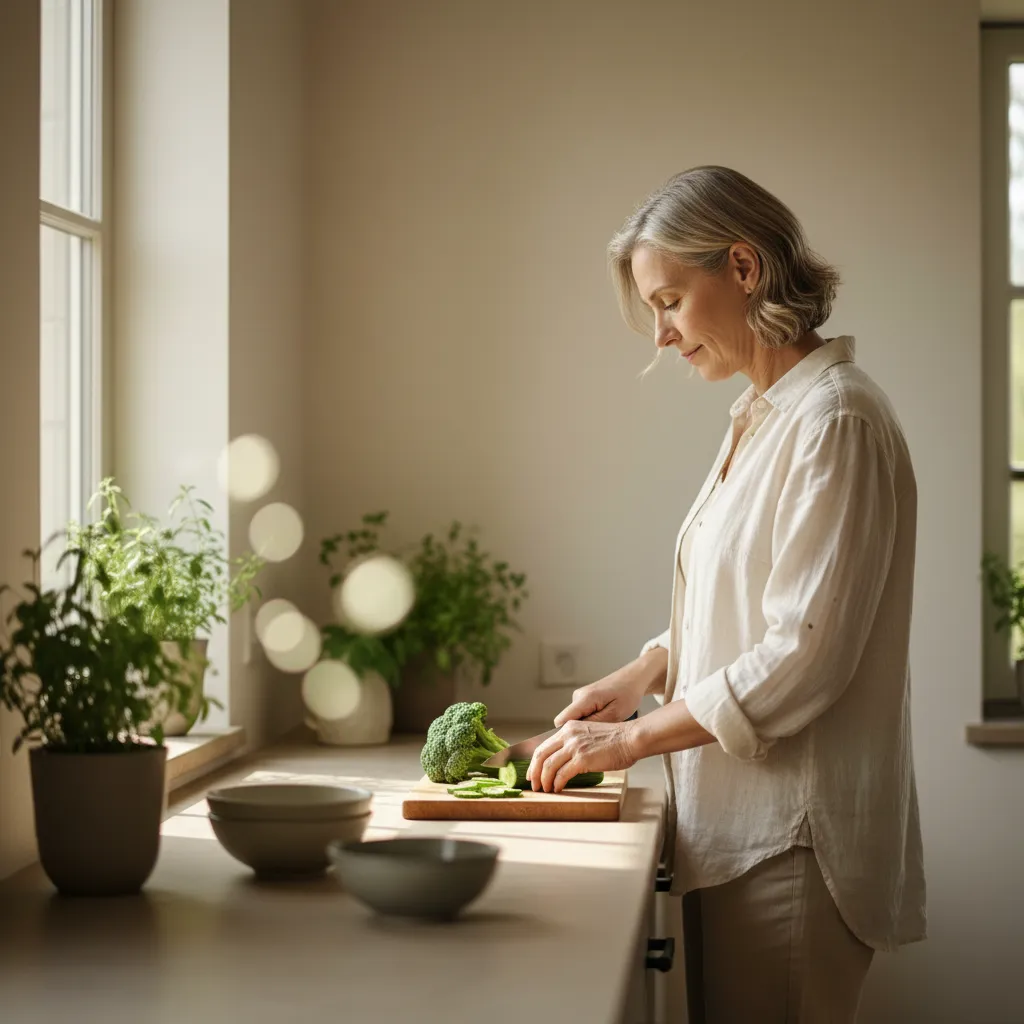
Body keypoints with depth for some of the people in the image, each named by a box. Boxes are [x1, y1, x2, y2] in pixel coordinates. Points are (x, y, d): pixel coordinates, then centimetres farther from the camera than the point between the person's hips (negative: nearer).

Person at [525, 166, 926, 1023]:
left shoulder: (833, 420, -15)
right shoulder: (762, 418, 15)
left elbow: (802, 656, -19)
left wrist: (635, 737, -13)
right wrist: (638, 679, 8)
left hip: (792, 839, -9)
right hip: (740, 825, 9)